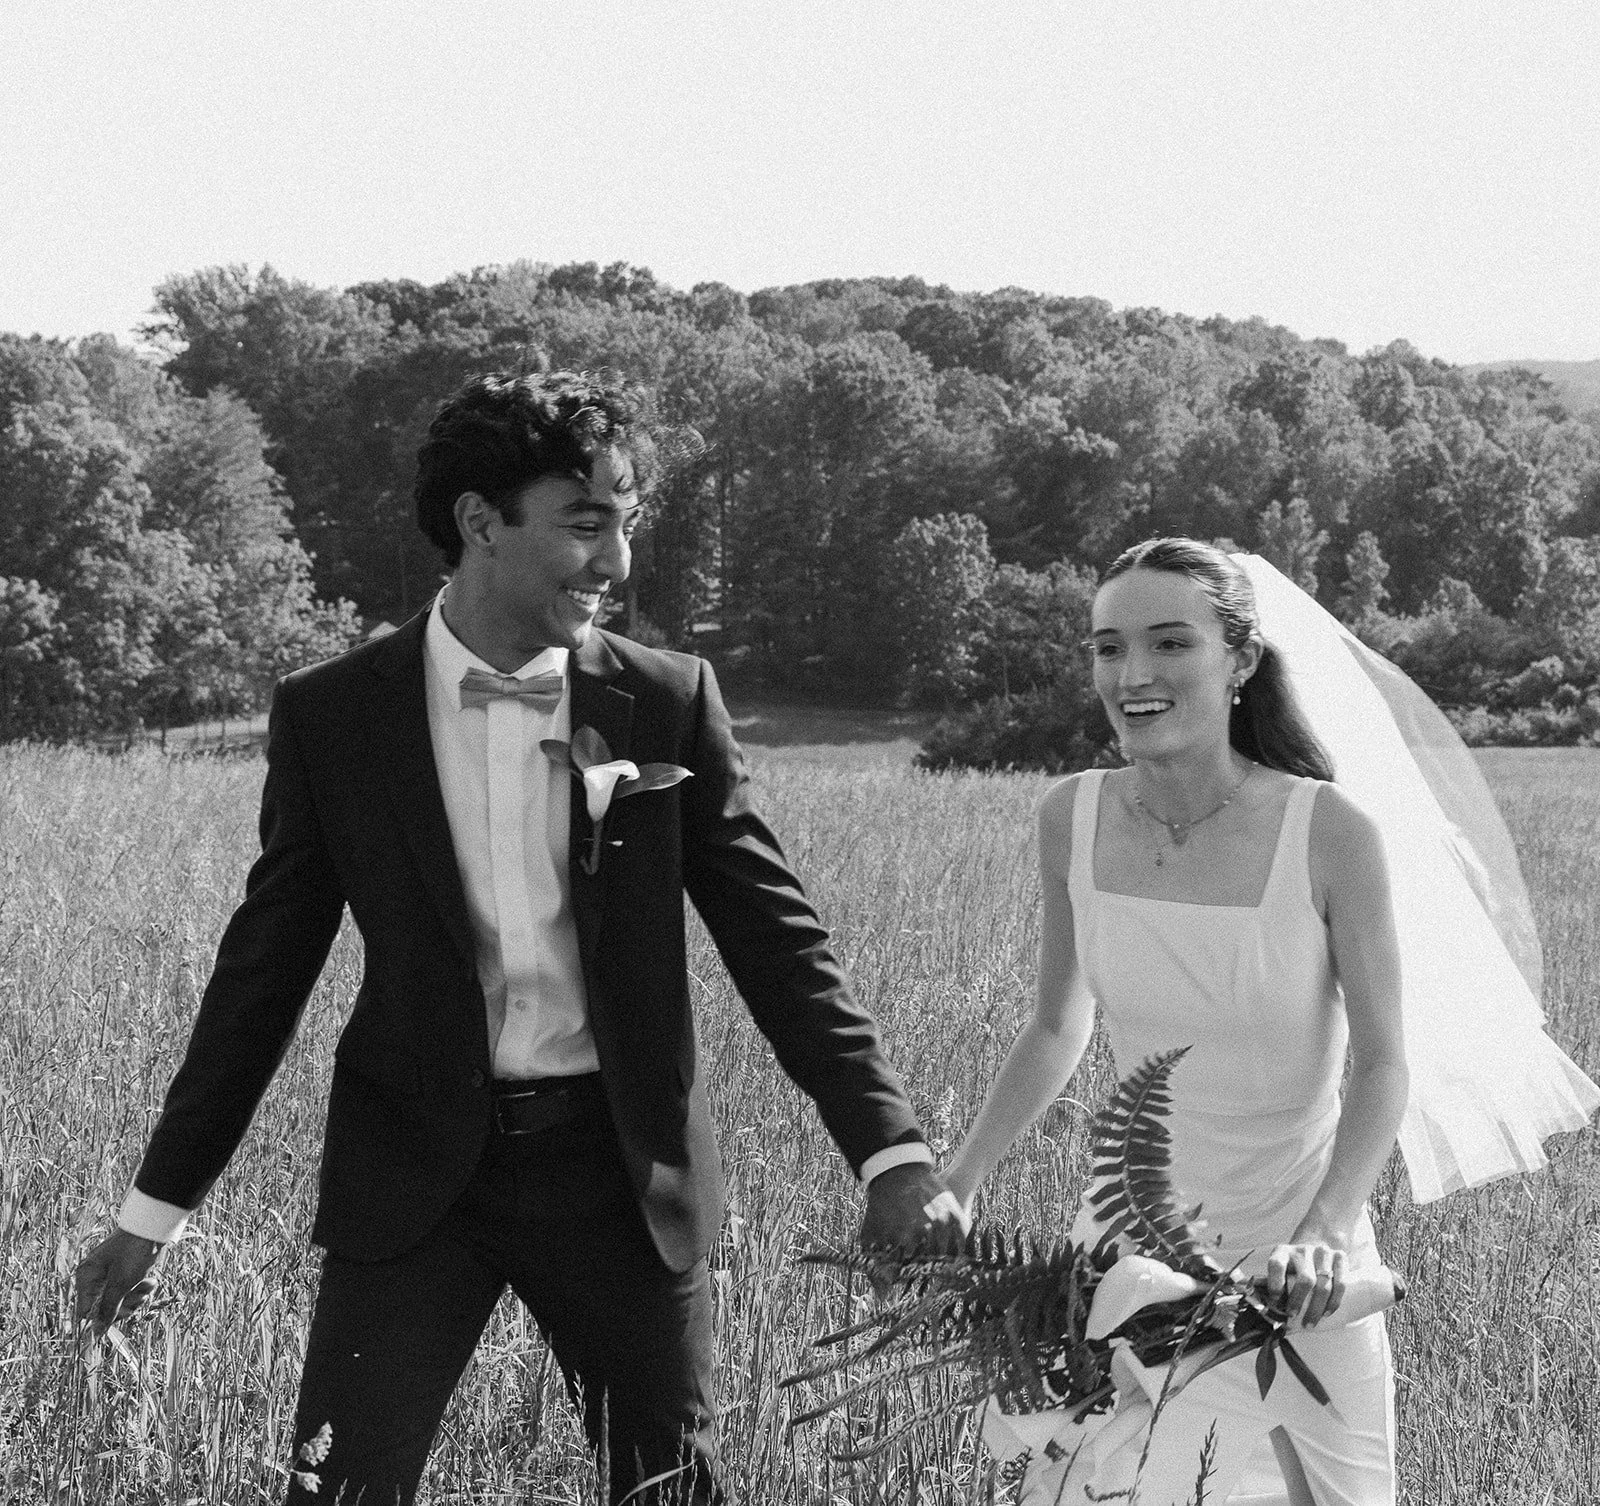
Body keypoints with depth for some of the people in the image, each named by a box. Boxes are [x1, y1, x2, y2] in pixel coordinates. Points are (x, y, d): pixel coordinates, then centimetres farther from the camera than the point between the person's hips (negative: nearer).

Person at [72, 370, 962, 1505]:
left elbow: (776, 938, 1)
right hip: (414, 1170, -1)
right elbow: (266, 965, 6)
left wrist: (892, 1152, -8)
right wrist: (157, 1207, 6)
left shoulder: (670, 703, 0)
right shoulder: (332, 716, -1)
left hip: (618, 1161, 1)